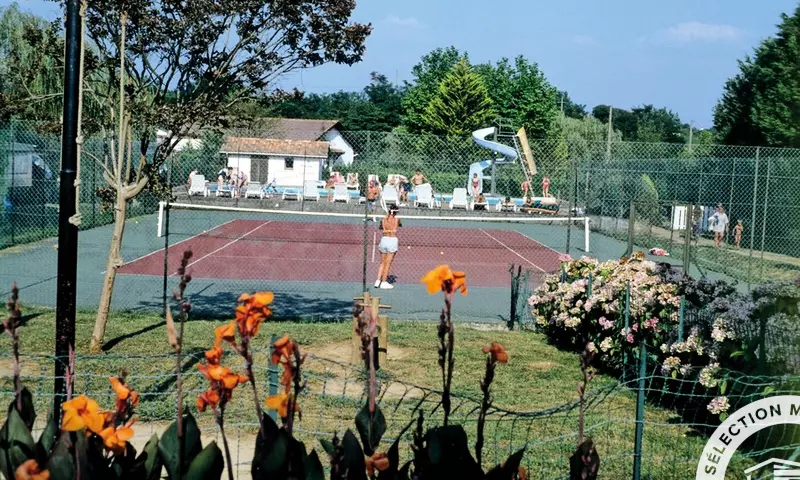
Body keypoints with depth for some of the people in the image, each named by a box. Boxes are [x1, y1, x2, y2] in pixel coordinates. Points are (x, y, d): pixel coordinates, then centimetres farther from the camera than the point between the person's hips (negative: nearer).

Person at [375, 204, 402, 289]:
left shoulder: (384, 220, 3)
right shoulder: (397, 220, -5)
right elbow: (400, 225, 18)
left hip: (384, 239, 3)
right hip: (393, 240, -3)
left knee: (382, 262, 16)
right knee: (388, 263, 3)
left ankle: (378, 281, 11)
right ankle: (383, 282, 6)